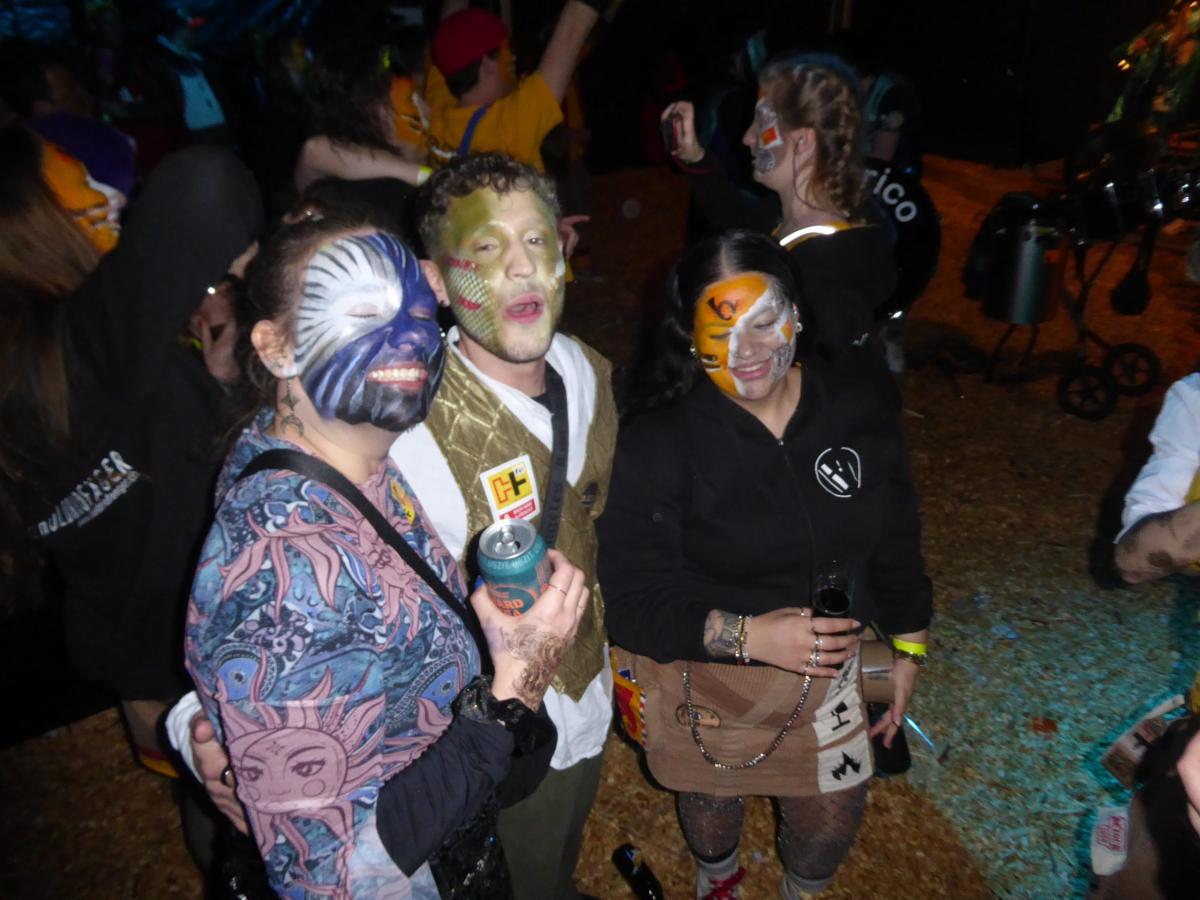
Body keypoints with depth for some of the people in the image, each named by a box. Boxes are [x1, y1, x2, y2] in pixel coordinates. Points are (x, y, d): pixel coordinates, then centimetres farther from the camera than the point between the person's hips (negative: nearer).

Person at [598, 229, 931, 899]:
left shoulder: (863, 411, -11)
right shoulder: (658, 441, -23)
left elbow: (895, 545, 2)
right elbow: (634, 599, -23)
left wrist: (908, 653, 9)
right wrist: (747, 635, -34)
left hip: (827, 665, 3)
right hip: (702, 674, -2)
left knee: (833, 820, 20)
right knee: (711, 802, 25)